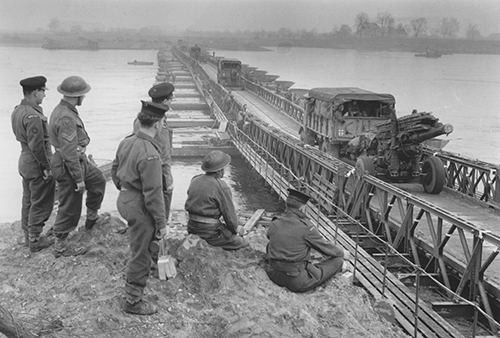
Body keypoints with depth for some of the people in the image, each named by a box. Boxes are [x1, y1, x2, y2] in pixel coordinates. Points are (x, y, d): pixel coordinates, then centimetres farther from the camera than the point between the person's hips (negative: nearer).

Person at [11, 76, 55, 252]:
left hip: (25, 161, 10)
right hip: (37, 165, -10)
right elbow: (36, 145, -26)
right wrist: (47, 167, -18)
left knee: (28, 201, 19)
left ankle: (28, 236, 32)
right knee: (41, 204, 3)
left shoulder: (17, 111, 6)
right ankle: (35, 240, 12)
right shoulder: (33, 116, -25)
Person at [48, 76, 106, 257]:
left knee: (98, 180, 27)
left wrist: (85, 159, 26)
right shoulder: (66, 118, -28)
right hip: (68, 167, -10)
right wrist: (79, 179, -23)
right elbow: (69, 152, -29)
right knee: (70, 208, 2)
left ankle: (92, 218, 39)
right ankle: (61, 246, 16)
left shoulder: (61, 110, 5)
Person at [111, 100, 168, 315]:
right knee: (141, 255, 6)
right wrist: (161, 223, -15)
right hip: (140, 207, -9)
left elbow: (115, 171, 15)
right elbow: (153, 193, -25)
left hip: (124, 199, 9)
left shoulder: (127, 142, 0)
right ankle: (133, 301, 20)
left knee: (148, 242, 30)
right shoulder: (149, 154, -28)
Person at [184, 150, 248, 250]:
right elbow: (229, 213, -12)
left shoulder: (195, 181, 6)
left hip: (192, 228, 8)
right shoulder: (221, 187, -17)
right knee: (243, 243, 5)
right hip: (210, 233, -8)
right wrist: (235, 228, 9)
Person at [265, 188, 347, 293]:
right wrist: (342, 253, 19)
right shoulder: (305, 227, -15)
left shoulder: (274, 224, -1)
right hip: (298, 282, -5)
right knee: (338, 260, 6)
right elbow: (324, 246, -2)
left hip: (274, 275, 5)